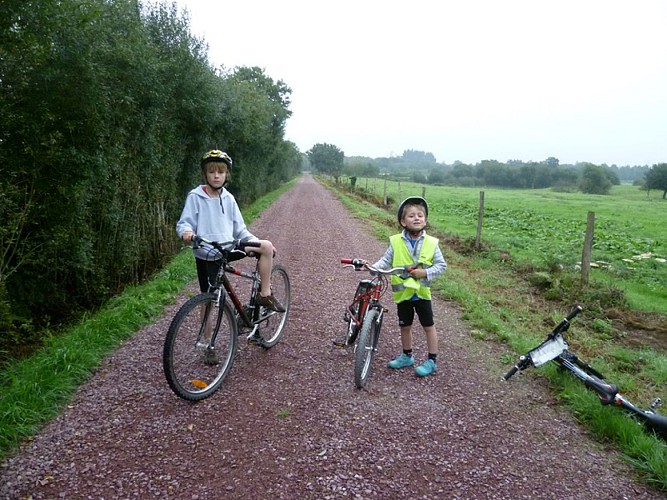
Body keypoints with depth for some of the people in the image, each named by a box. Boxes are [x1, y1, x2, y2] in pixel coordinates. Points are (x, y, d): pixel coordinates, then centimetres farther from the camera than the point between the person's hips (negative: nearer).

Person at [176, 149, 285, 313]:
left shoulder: (228, 198, 6)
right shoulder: (195, 197, -6)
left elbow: (239, 229, 10)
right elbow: (184, 223, -8)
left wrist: (257, 242, -1)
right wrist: (186, 232, -32)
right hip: (206, 254, -4)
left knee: (267, 246, -12)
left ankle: (265, 294, -3)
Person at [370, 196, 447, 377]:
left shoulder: (431, 243, -10)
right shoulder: (396, 242, -7)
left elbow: (441, 265, -5)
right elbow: (386, 261, -2)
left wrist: (426, 272, -19)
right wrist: (373, 267, -20)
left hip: (421, 292, -2)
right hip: (402, 292, 2)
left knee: (428, 326, 7)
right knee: (405, 326, 16)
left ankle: (432, 361, 20)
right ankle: (407, 356, 36)